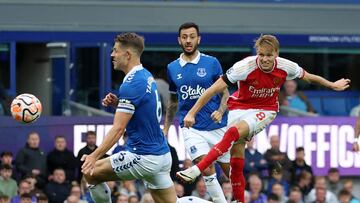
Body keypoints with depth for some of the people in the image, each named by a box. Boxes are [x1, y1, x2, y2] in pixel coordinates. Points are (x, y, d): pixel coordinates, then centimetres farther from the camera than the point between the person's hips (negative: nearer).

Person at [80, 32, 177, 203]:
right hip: (162, 155, 9)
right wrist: (117, 103, 8)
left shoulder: (131, 85, -17)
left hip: (144, 157, -9)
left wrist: (95, 156, -25)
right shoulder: (147, 77, 11)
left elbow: (118, 128, -22)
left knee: (90, 172, 3)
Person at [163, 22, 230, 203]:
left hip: (218, 126, 0)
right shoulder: (172, 68, 6)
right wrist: (165, 128, 17)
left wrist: (220, 112, -17)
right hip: (191, 128, 0)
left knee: (230, 171, 9)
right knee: (207, 170, -19)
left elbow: (225, 93, 2)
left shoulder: (211, 63, -1)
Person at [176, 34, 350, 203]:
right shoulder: (245, 66, -24)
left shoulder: (286, 67, -15)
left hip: (265, 110, -1)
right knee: (236, 160, -7)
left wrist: (332, 85, 20)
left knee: (234, 132, -30)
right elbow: (214, 89, -22)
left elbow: (308, 77, 7)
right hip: (239, 106, 1)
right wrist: (192, 113, -25)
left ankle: (197, 170, -35)